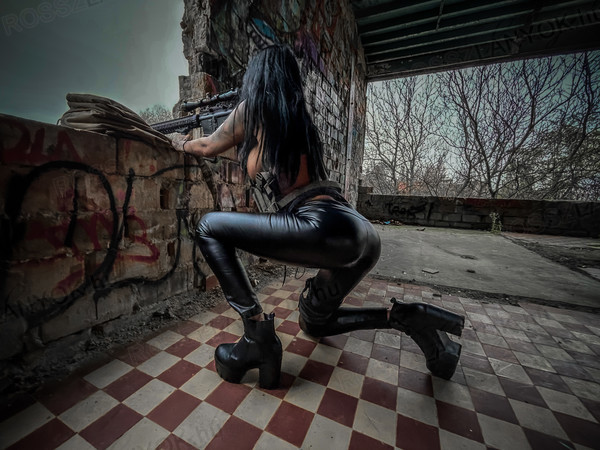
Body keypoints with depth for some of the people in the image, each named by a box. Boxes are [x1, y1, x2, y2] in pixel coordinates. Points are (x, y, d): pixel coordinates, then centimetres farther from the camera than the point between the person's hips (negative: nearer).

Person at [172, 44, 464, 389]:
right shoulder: (299, 117, 27)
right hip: (363, 235, 9)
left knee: (210, 228, 1)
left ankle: (258, 337, -4)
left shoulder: (253, 108, 9)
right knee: (313, 322, 28)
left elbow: (208, 147, 26)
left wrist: (180, 144, 46)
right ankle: (407, 318, 16)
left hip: (326, 229, -9)